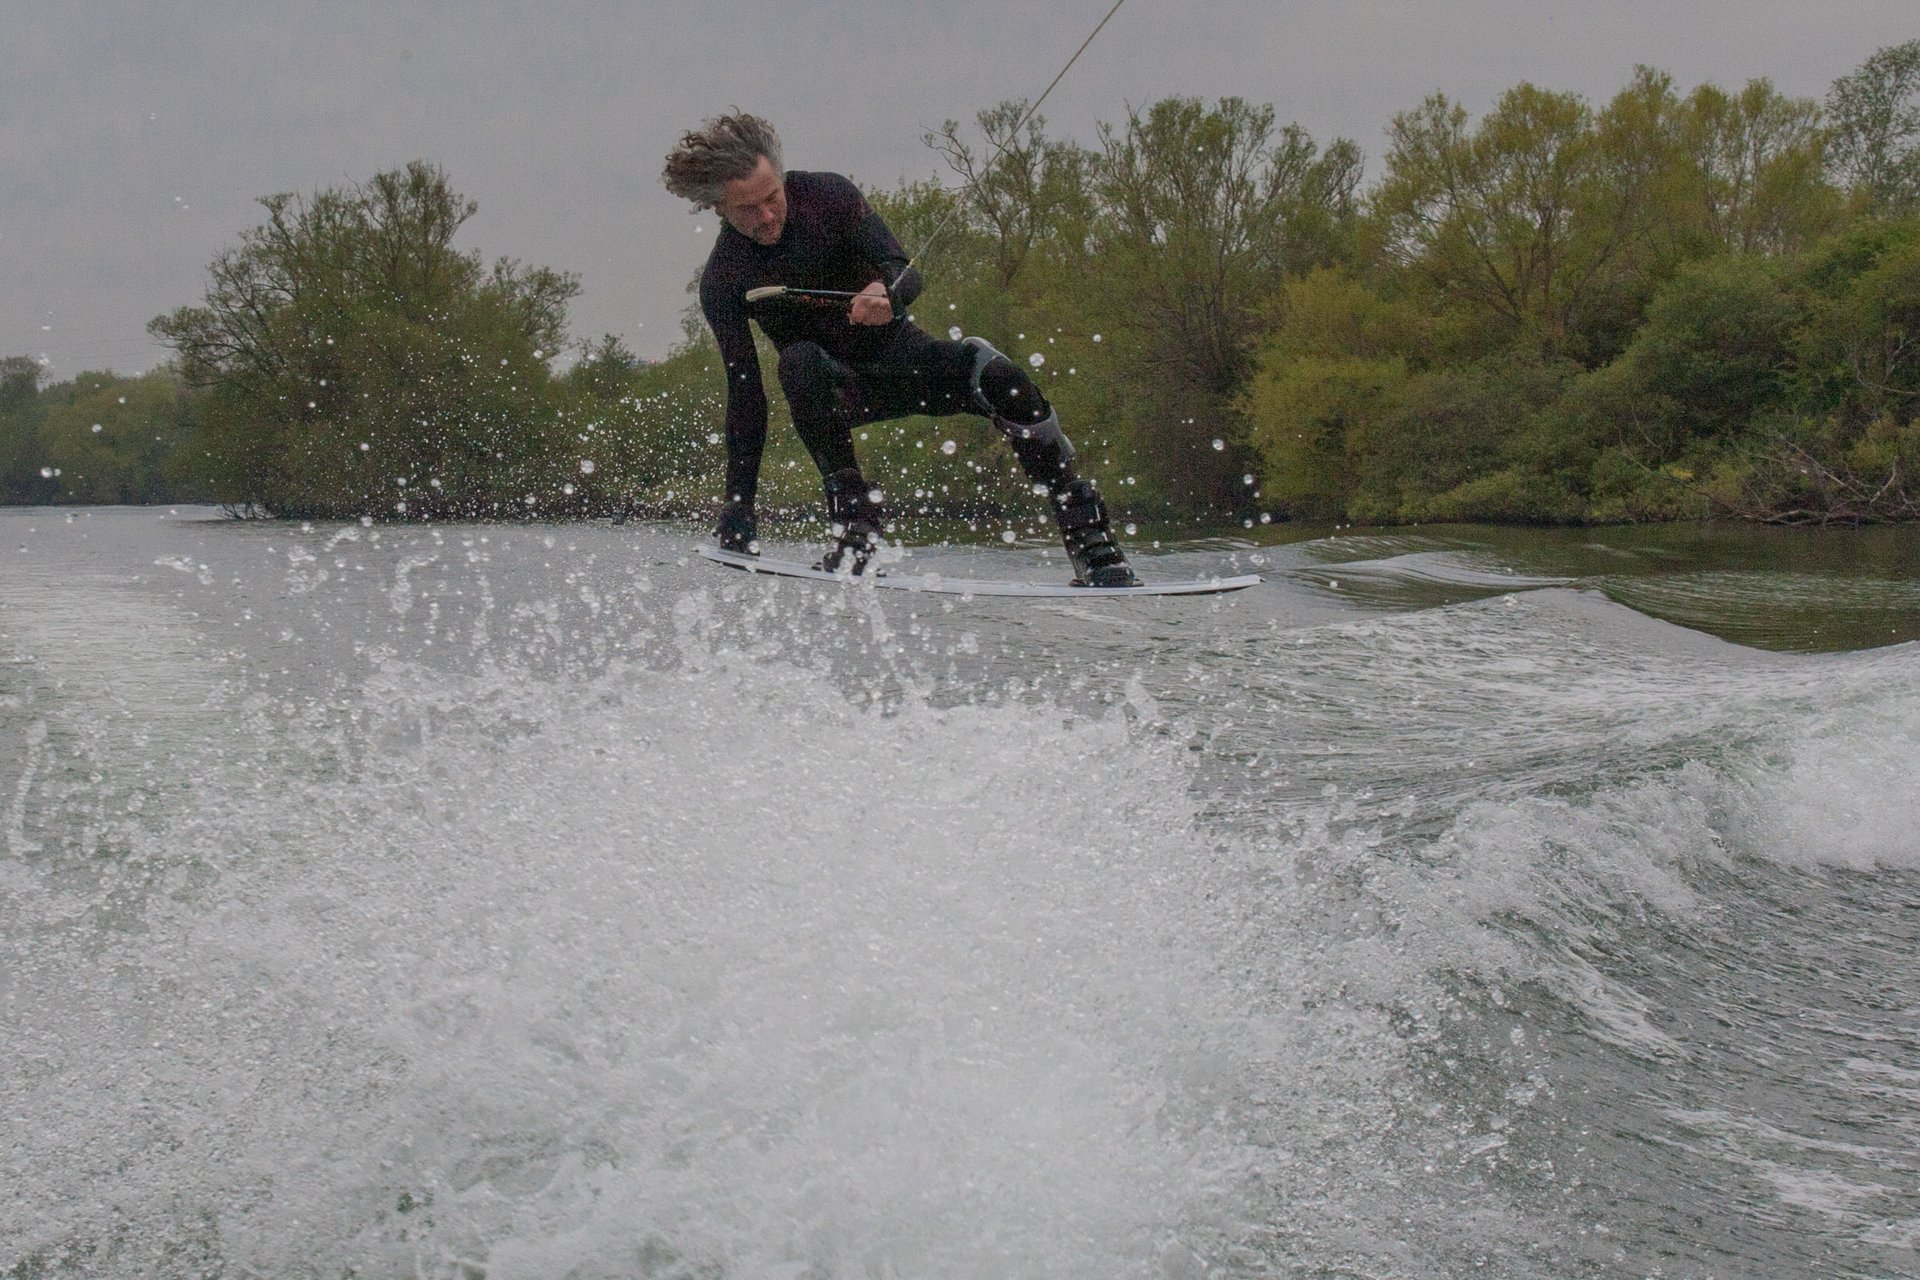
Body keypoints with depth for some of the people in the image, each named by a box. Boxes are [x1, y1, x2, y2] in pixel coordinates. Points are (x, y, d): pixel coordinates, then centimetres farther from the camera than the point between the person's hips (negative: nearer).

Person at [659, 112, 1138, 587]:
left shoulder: (827, 195, -14)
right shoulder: (722, 282, -14)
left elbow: (906, 273, -19)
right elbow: (745, 394, -15)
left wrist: (887, 291, -45)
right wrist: (737, 503, -22)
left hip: (900, 351, 1)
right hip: (835, 386, -1)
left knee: (1000, 378, -29)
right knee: (800, 362, -37)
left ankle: (1088, 533, -23)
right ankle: (853, 510, -35)